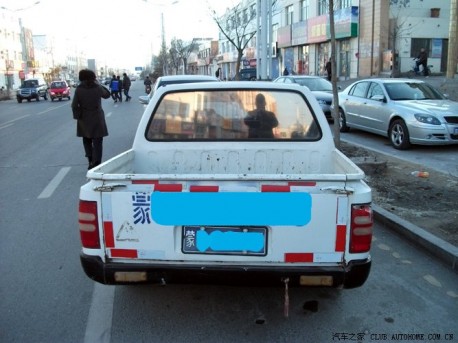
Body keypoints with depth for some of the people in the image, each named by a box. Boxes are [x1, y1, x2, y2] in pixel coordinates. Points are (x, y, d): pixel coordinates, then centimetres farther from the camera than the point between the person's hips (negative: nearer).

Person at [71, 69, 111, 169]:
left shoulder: (79, 89, -8)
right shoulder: (98, 87, -9)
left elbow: (74, 105, -10)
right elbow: (107, 95, 10)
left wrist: (77, 116, 1)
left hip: (84, 119, 1)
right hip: (97, 119, -1)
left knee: (87, 141, 18)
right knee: (97, 142, 4)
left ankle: (91, 160, 15)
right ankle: (96, 163, -4)